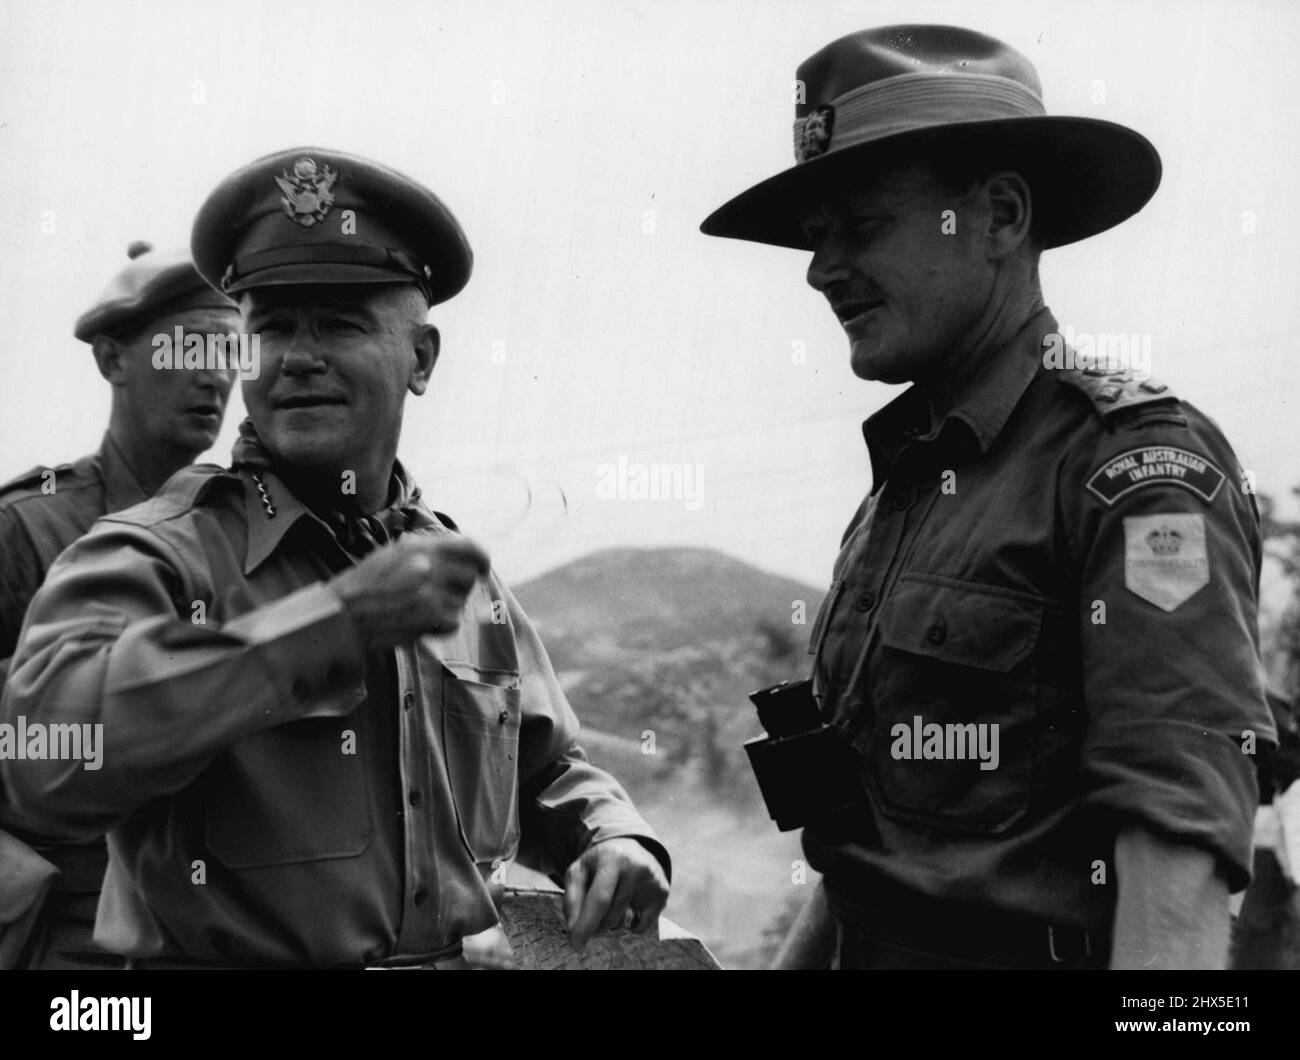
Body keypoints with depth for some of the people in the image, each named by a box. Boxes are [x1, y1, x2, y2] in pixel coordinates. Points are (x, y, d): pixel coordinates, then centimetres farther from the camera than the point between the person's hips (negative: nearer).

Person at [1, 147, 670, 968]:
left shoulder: (462, 575, 11)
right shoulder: (152, 556, -7)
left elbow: (546, 769, 23)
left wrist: (614, 837, 2)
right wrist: (338, 618, -24)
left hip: (465, 955, 4)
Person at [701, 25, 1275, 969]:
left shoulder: (1140, 460, -14)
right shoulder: (901, 483, 11)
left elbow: (1183, 844, -24)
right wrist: (797, 956, 12)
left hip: (1033, 944, -8)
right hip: (867, 943, 8)